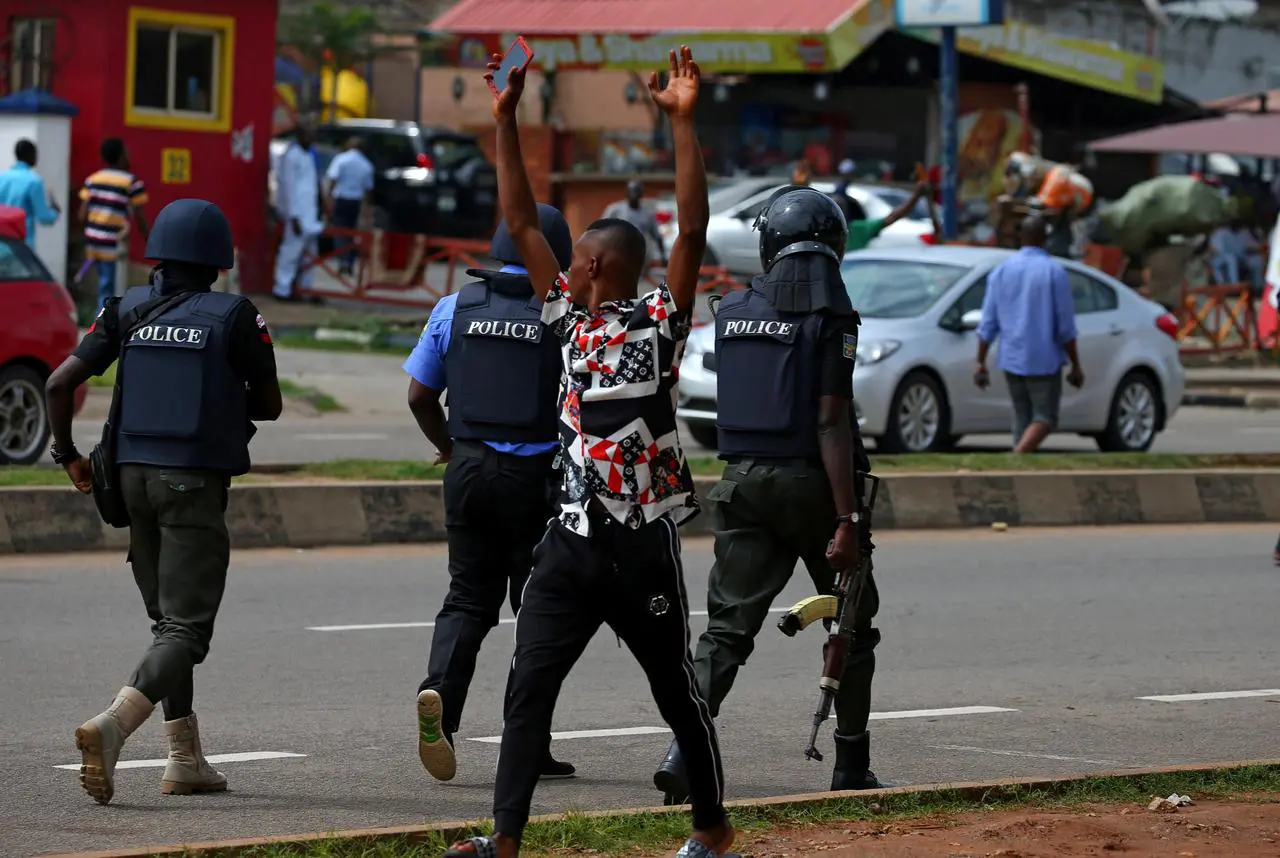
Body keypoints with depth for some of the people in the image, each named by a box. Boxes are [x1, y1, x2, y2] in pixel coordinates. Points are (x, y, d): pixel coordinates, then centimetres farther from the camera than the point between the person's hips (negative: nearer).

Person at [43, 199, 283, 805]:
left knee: (169, 621, 18)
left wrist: (68, 454, 12)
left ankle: (185, 759, 18)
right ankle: (110, 726, -30)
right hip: (195, 482, -5)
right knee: (186, 629, -7)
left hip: (134, 476, 5)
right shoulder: (234, 316, -5)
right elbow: (268, 404, 3)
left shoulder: (128, 311, 4)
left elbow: (60, 383, -1)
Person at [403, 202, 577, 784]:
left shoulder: (456, 308, 3)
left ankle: (439, 691, -14)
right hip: (536, 476, -3)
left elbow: (419, 396, 7)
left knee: (468, 598, 12)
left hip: (469, 469, 3)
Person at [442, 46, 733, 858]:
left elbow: (693, 232, -16)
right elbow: (523, 221, 11)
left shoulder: (660, 322, -6)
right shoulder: (571, 317, 8)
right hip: (572, 538, 5)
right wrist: (506, 123, 8)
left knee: (678, 692, 9)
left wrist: (684, 121, -21)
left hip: (644, 541, -5)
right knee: (529, 686, -4)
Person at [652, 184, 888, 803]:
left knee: (728, 626, 3)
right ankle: (851, 767, 16)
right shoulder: (829, 317, -11)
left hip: (743, 481, 4)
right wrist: (848, 520, -17)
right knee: (853, 624, 13)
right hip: (809, 481, -4)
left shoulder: (732, 311, 5)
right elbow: (830, 422, -16)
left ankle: (684, 749, -17)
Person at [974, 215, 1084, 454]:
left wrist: (981, 363, 10)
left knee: (1022, 418, 13)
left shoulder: (1001, 270, 5)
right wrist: (1075, 366, 0)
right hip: (1044, 361, -4)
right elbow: (1066, 326, -8)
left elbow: (988, 324, 4)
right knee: (1044, 417, -2)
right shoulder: (1054, 271, -8)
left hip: (1011, 360, 4)